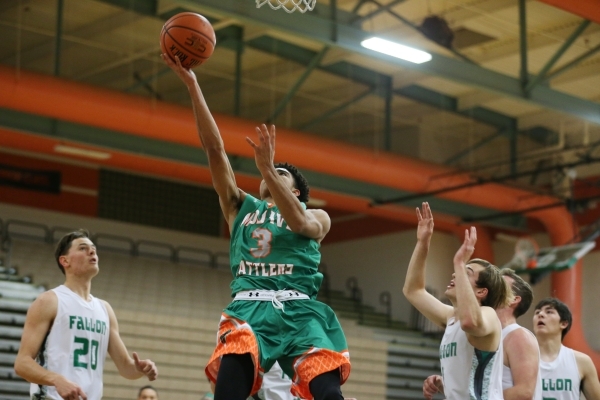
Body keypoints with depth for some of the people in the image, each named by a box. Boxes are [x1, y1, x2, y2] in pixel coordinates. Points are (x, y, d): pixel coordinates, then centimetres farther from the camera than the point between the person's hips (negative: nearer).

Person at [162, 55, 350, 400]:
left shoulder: (317, 216, 22)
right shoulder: (241, 207, 27)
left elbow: (299, 223, -5)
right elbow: (214, 148, 19)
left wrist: (268, 167, -12)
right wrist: (192, 84, 13)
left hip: (299, 310, 0)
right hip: (250, 307, 1)